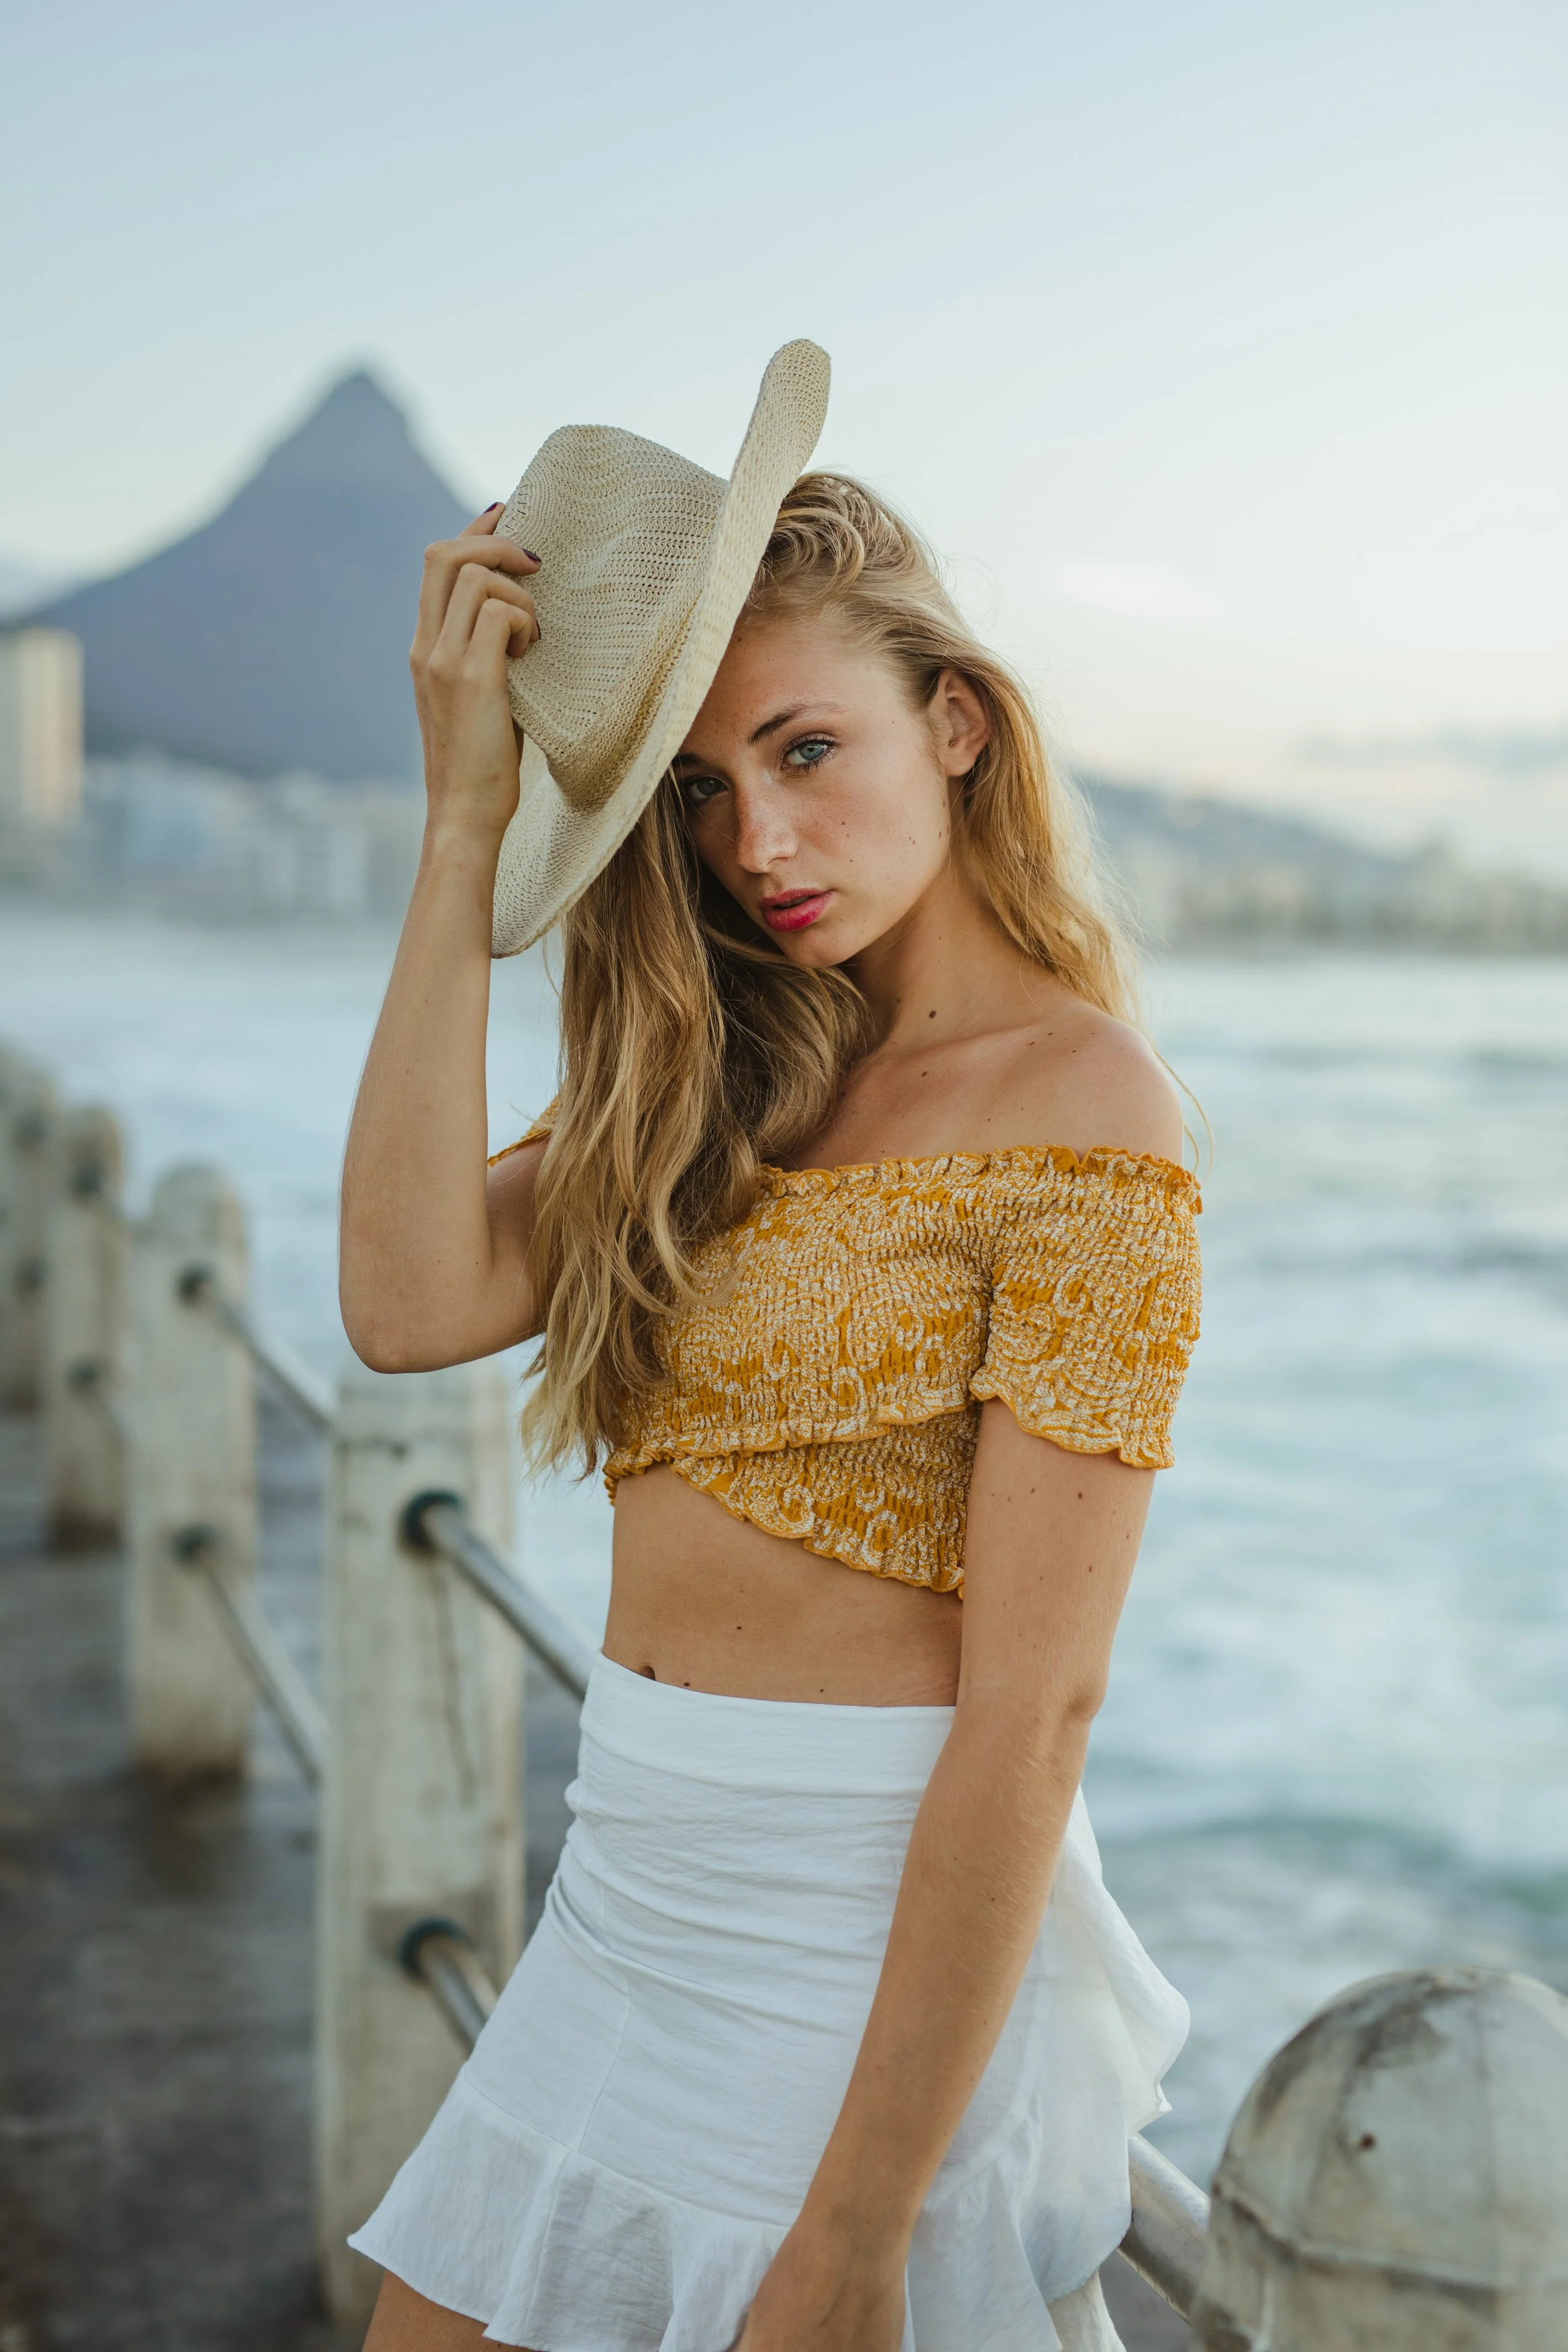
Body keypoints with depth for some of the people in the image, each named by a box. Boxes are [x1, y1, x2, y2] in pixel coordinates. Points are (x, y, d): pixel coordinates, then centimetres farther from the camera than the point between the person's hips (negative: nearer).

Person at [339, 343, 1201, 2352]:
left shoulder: (1083, 1114, -15)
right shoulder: (739, 1080, 7)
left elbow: (1033, 1713, -18)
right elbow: (412, 1301, -10)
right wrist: (467, 819, -9)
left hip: (878, 1943, -7)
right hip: (630, 1899, 7)